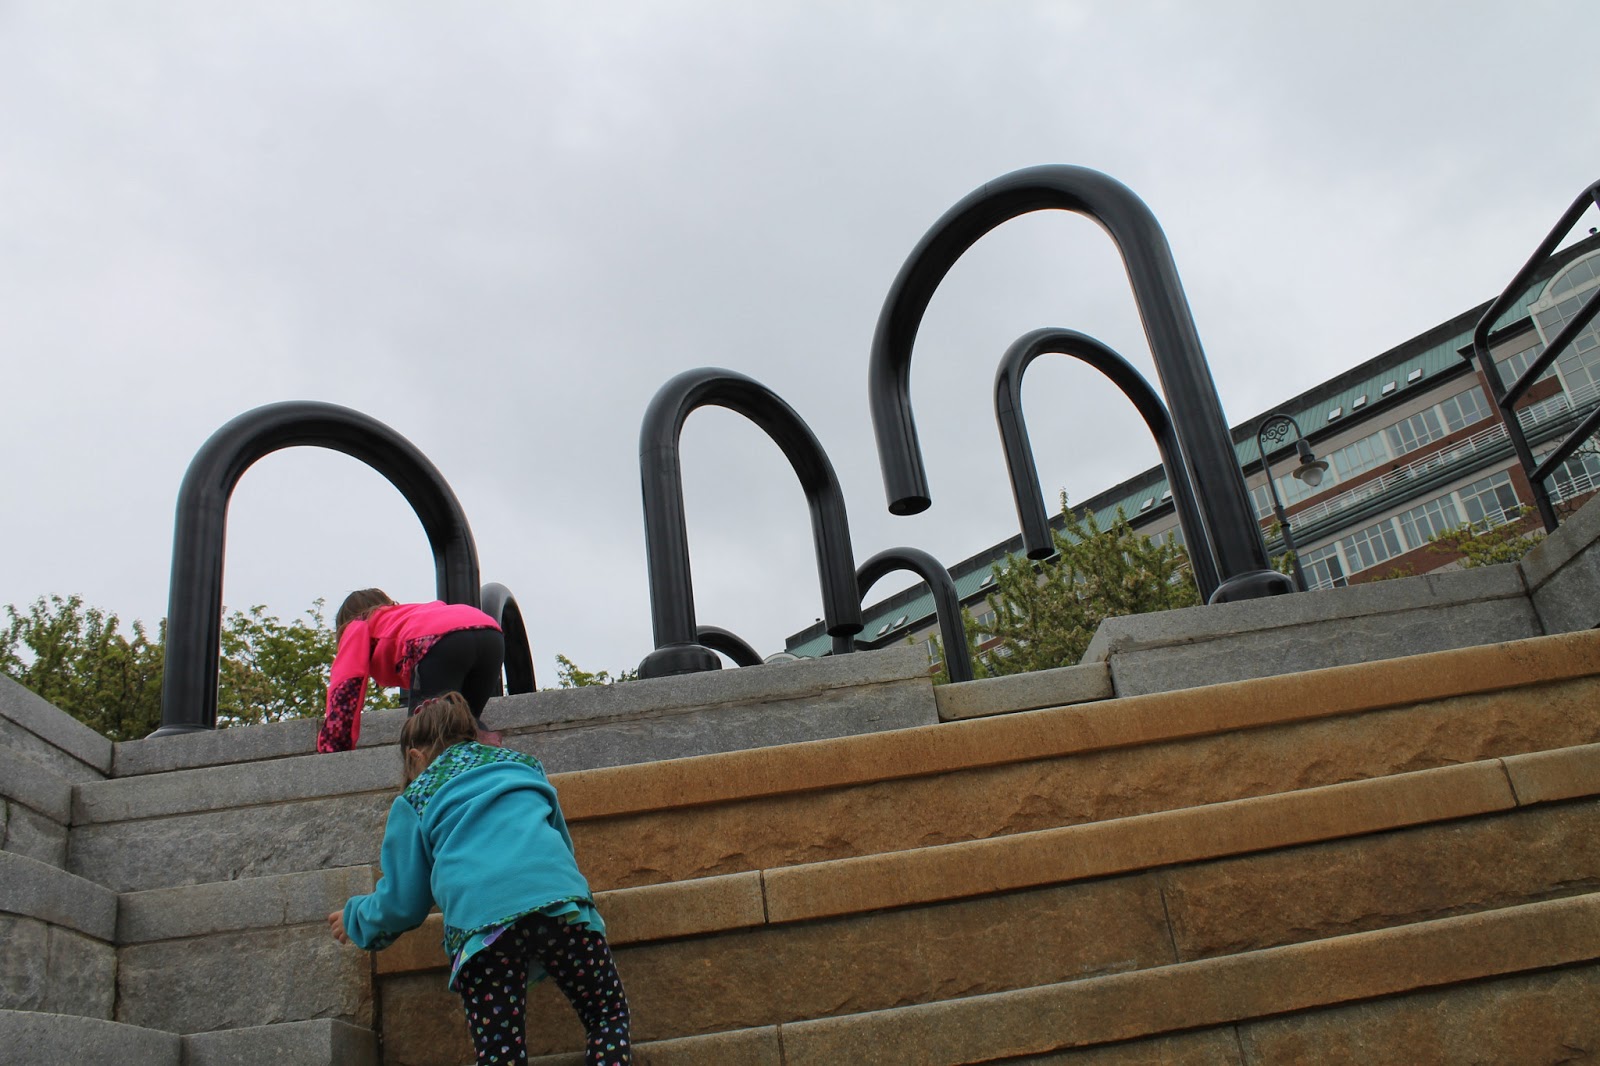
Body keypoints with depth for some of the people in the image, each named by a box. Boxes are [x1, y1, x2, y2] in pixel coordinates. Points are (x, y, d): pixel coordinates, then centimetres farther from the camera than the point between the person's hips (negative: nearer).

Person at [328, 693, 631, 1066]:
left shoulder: (415, 798, 21)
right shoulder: (523, 764, 30)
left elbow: (401, 902, 21)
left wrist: (355, 919, 42)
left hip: (480, 920, -2)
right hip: (559, 897, 2)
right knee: (608, 1015, 15)